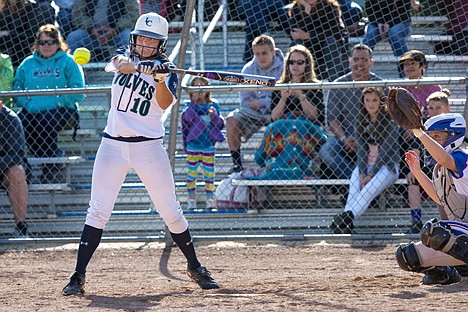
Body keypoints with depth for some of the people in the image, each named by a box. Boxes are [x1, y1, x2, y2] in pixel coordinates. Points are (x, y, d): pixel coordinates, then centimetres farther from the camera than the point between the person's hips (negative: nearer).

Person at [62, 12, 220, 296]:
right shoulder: (126, 56, 7)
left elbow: (164, 103, -15)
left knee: (171, 211, 3)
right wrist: (142, 66, -37)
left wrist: (160, 77, -32)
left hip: (149, 146, -1)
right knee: (98, 211, -6)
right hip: (113, 145, 1)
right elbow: (118, 64, -18)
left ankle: (195, 267, 20)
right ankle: (79, 276, -6)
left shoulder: (167, 70, 2)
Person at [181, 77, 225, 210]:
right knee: (191, 172, 4)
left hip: (208, 145, 1)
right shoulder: (190, 105, 0)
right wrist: (194, 100, -23)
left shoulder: (213, 105, 5)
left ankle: (210, 199, 8)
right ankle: (191, 199, 11)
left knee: (209, 172, 3)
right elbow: (186, 118, -20)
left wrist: (215, 115, -17)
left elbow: (220, 125, 3)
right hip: (193, 145, -1)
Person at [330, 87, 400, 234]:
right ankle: (346, 224, -45)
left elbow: (385, 150, -12)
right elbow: (361, 149, 4)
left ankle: (346, 218, -49)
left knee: (369, 190, -32)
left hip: (387, 165, -4)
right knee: (354, 186, -27)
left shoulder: (389, 120, -6)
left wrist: (371, 174, -17)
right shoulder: (361, 121, 10)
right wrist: (362, 173, -11)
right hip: (366, 164, 4)